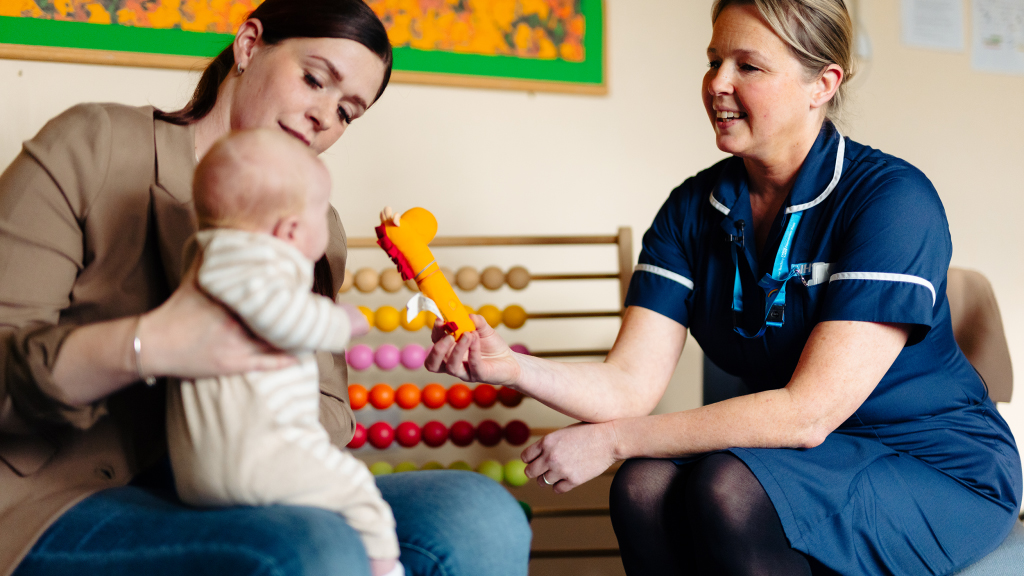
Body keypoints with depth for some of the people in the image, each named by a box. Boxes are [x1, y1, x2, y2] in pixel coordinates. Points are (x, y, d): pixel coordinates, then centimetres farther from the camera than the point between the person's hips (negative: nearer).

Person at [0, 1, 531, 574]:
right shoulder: (90, 146, 0)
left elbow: (329, 422, 11)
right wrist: (145, 346, -27)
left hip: (222, 497, 5)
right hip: (65, 501, -5)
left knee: (482, 517, -19)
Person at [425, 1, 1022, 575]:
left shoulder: (892, 198, -19)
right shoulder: (693, 210, 0)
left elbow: (808, 412, -25)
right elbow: (629, 384, -7)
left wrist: (610, 439, -22)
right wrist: (513, 367, -27)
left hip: (943, 474, -4)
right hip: (795, 460, 5)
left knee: (730, 485, -31)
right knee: (644, 486, -24)